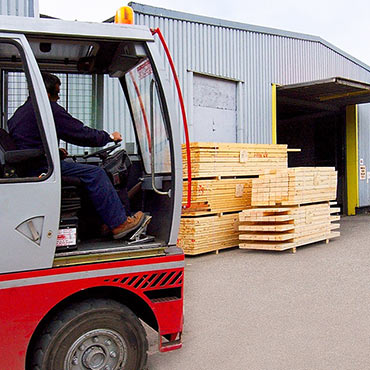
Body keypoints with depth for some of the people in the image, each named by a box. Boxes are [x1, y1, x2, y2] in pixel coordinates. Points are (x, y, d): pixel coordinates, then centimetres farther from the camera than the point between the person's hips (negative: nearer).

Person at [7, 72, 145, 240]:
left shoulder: (19, 112, 23)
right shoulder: (48, 107, -8)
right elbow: (80, 133, -8)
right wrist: (109, 136, 5)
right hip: (40, 168, -11)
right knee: (94, 174, -13)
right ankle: (119, 224, -11)